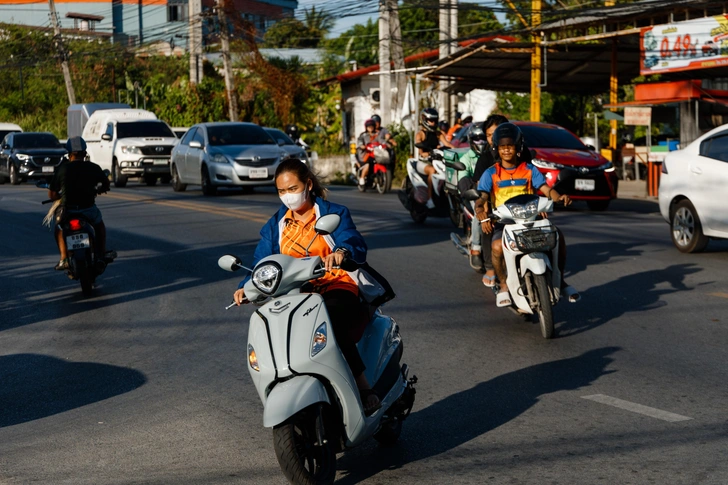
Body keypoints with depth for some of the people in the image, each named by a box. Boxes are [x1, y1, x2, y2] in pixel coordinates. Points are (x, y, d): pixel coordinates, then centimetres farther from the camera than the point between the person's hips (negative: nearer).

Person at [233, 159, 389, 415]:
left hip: (337, 289, -4)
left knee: (332, 325, -38)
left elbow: (357, 246, -14)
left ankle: (366, 391, -31)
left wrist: (342, 252, -39)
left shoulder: (334, 213, 4)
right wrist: (247, 287, -15)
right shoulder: (275, 226, 17)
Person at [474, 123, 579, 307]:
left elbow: (546, 189, -2)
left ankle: (560, 280, -1)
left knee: (557, 236, -21)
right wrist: (482, 216, -29)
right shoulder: (491, 174, 6)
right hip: (503, 221, -2)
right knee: (497, 247, -33)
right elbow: (481, 199, -6)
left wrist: (558, 197, -26)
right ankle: (504, 285, -8)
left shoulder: (529, 170, 11)